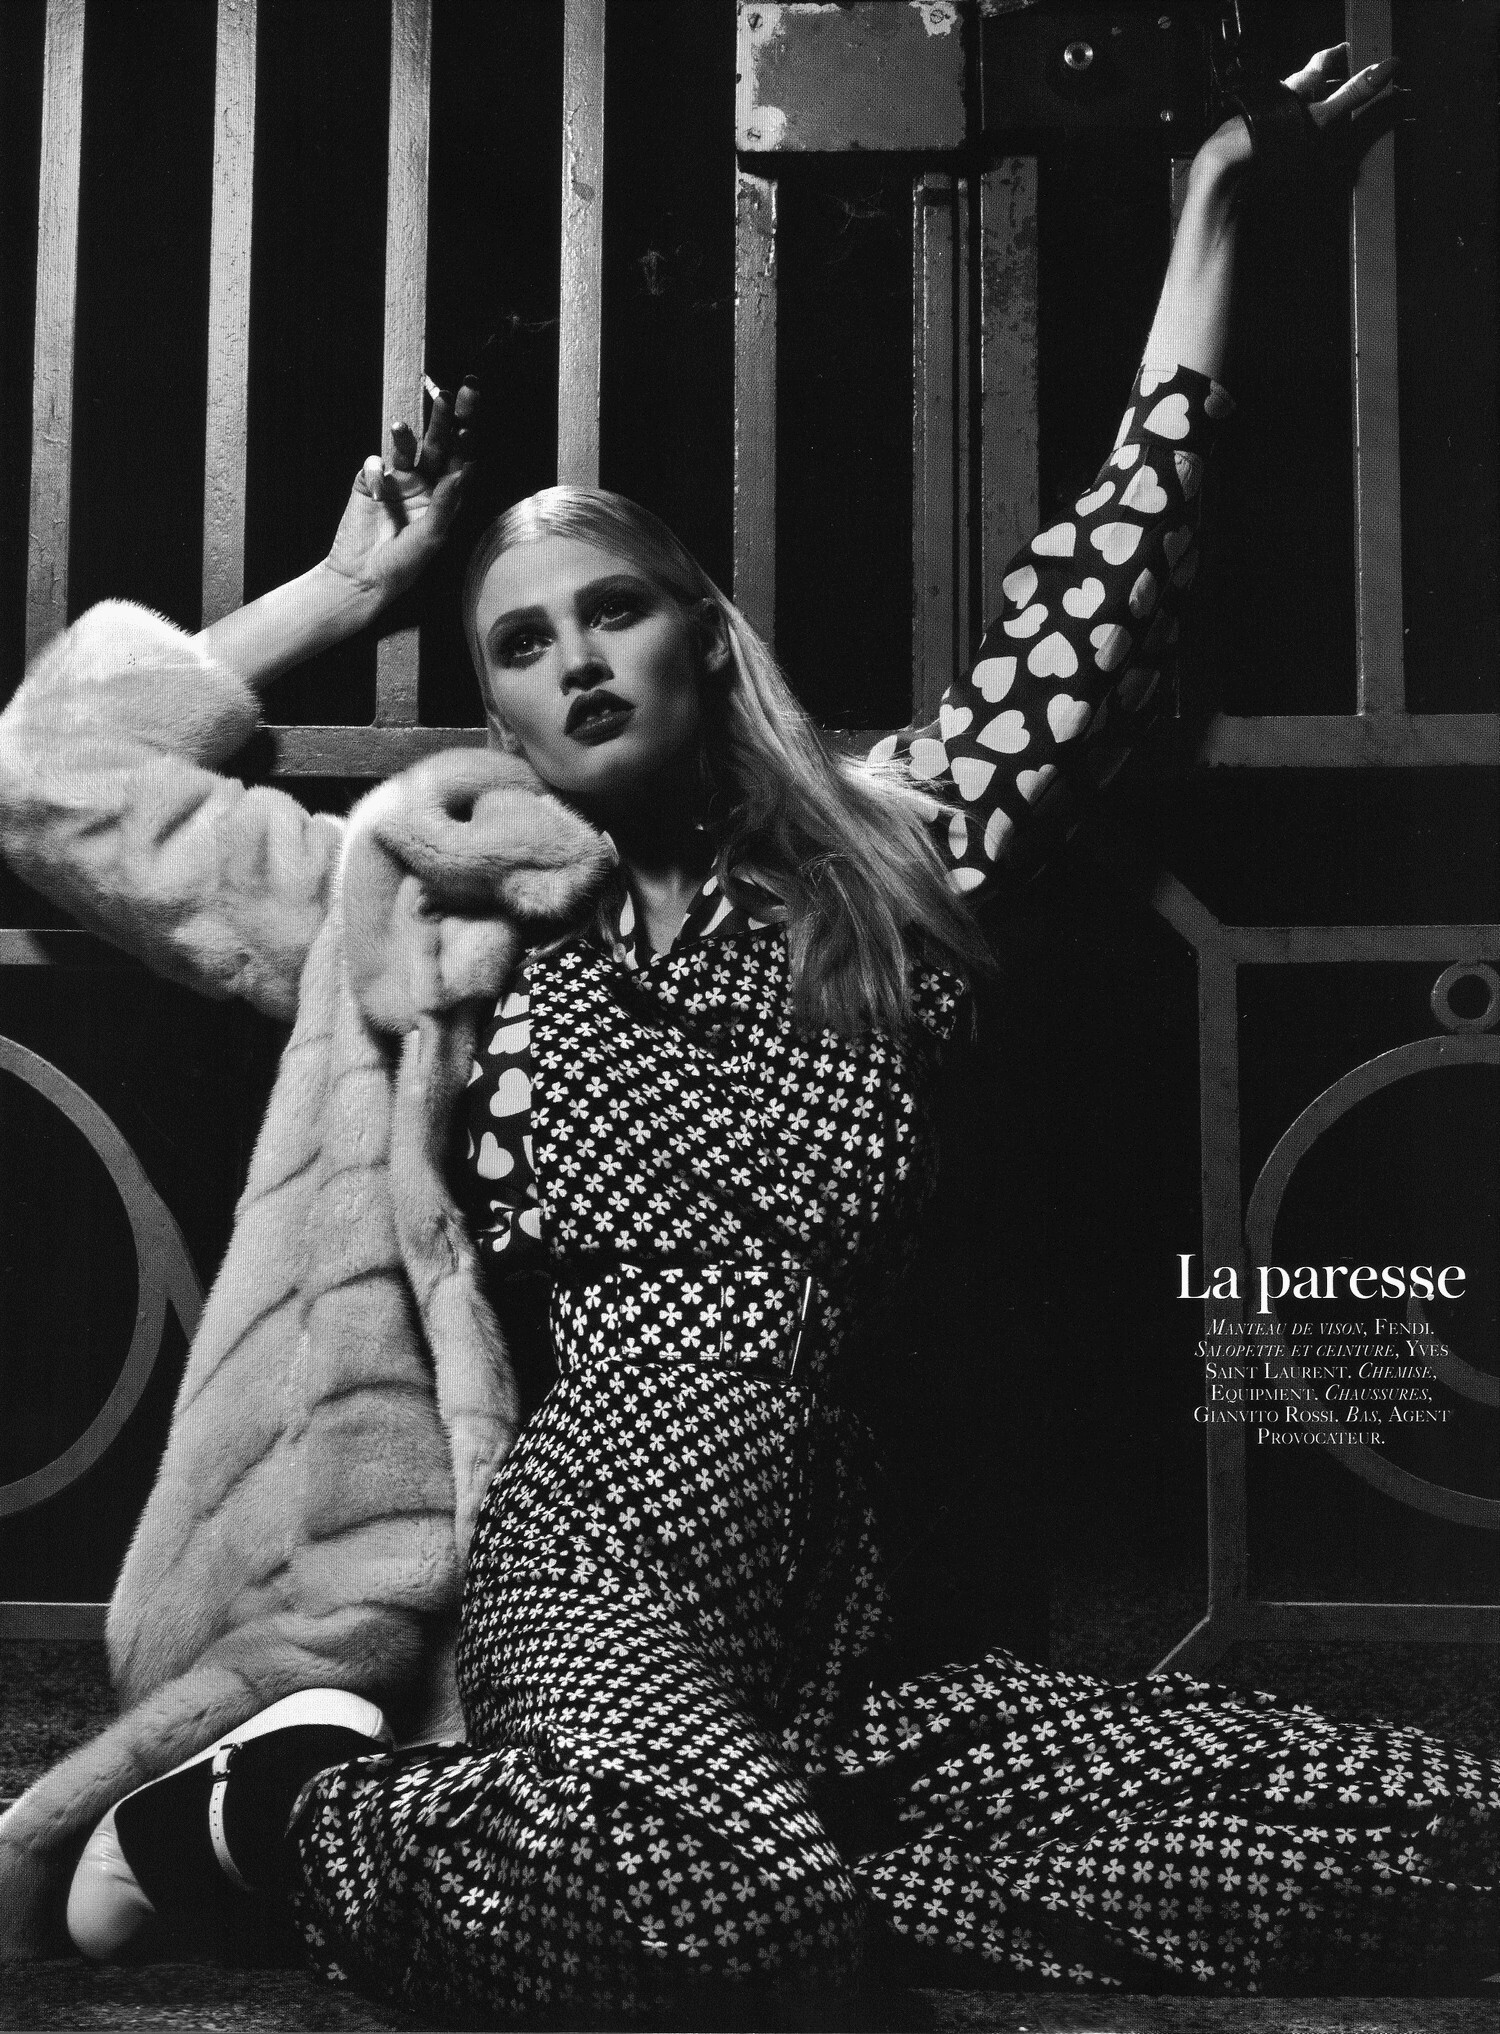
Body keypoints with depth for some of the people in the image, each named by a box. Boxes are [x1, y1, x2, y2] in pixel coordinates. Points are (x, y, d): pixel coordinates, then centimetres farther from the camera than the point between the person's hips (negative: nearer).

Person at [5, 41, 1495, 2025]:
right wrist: (341, 586, 23)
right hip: (585, 1580, -4)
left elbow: (1101, 585, 17)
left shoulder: (878, 859, 16)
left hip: (823, 1650, 5)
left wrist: (1212, 207, 23)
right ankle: (279, 1792, -8)